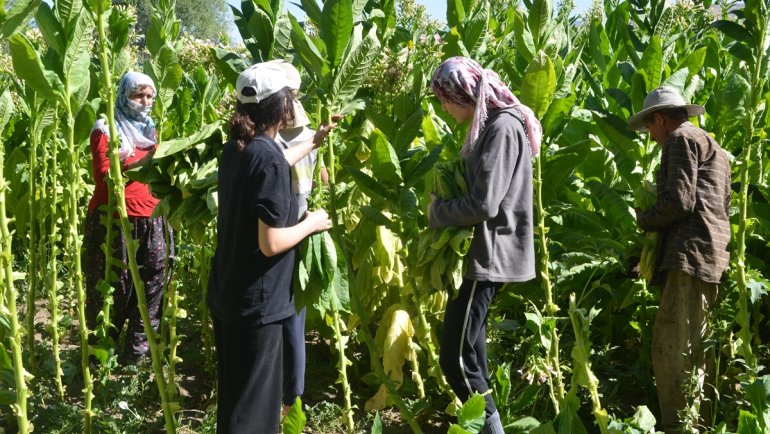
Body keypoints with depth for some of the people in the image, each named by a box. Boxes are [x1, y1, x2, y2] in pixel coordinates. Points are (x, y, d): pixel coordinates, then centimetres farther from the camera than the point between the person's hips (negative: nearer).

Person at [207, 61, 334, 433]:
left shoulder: (236, 149, 4)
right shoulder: (268, 156, -21)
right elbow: (271, 243, -24)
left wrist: (313, 143, 36)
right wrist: (311, 223, -7)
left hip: (227, 294, 9)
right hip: (256, 302, -9)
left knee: (233, 394, 23)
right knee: (254, 404, 4)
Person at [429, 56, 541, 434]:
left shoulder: (503, 127, -17)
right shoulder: (491, 124, 15)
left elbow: (484, 204, -23)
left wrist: (437, 212, -8)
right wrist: (445, 193, 4)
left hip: (488, 254, -11)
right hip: (481, 250, 11)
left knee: (455, 356, -10)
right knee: (468, 348, 17)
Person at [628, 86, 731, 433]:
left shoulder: (681, 138, -1)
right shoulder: (709, 145, 30)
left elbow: (678, 202, -13)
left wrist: (644, 219, 4)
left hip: (693, 254, -10)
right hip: (708, 257, 10)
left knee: (673, 349, -13)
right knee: (695, 350, 9)